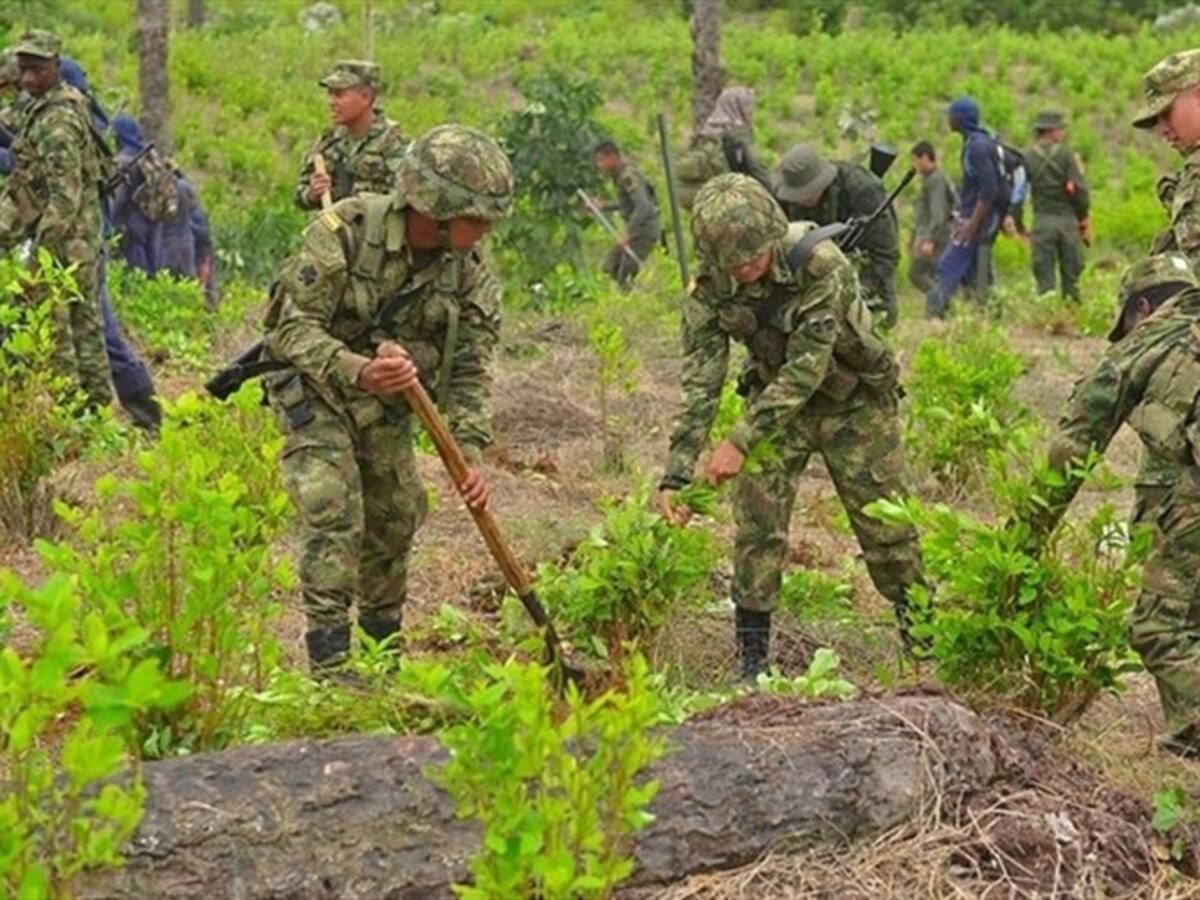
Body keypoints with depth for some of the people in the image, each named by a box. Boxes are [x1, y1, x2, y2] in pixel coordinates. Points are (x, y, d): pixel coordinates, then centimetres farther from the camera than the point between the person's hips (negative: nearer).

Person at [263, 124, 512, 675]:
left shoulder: (468, 271, -12)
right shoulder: (345, 232, -29)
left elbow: (469, 368, -8)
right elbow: (294, 326, -27)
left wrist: (470, 453, -21)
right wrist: (358, 371, -44)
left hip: (388, 400, 6)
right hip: (314, 387, -5)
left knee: (398, 515, 11)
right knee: (333, 515, -18)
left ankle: (384, 639, 33)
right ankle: (329, 660, -16)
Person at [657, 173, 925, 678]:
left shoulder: (820, 265, -33)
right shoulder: (711, 290, -19)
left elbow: (806, 367, -34)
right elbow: (700, 382, -18)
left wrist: (741, 442, -38)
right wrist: (676, 474, -25)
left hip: (853, 403, -3)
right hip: (775, 400, 3)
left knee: (887, 524, 4)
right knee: (757, 527, -7)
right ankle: (752, 663, 1)